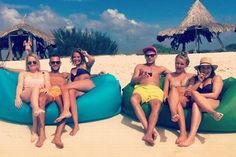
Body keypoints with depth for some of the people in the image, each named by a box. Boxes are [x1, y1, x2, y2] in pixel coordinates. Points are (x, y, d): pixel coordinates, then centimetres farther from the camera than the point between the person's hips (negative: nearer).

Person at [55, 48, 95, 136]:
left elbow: (92, 60, 0)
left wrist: (86, 54, 18)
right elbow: (72, 84, 25)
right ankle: (76, 125, -45)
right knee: (71, 92, -34)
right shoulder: (72, 70, 36)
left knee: (64, 87, -24)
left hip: (88, 85, -3)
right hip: (79, 90, 3)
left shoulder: (86, 65, 23)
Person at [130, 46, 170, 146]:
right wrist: (141, 77, -7)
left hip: (155, 89, 1)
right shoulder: (139, 66, 28)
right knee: (134, 99, -39)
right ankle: (150, 129, -45)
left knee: (156, 106, -36)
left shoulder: (160, 68, 32)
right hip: (141, 88, 0)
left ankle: (148, 134, -52)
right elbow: (133, 81, 14)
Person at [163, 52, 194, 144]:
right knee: (174, 88, -34)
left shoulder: (191, 76, 25)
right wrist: (166, 96, -6)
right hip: (173, 100, 1)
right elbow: (165, 91, 15)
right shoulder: (169, 76, 25)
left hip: (186, 101, 0)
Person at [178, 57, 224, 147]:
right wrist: (199, 82, 1)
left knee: (196, 105, -39)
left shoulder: (216, 78, 13)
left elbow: (215, 95, -4)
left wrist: (197, 95, -11)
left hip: (212, 103, -3)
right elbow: (186, 93, 8)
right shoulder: (194, 79, 23)